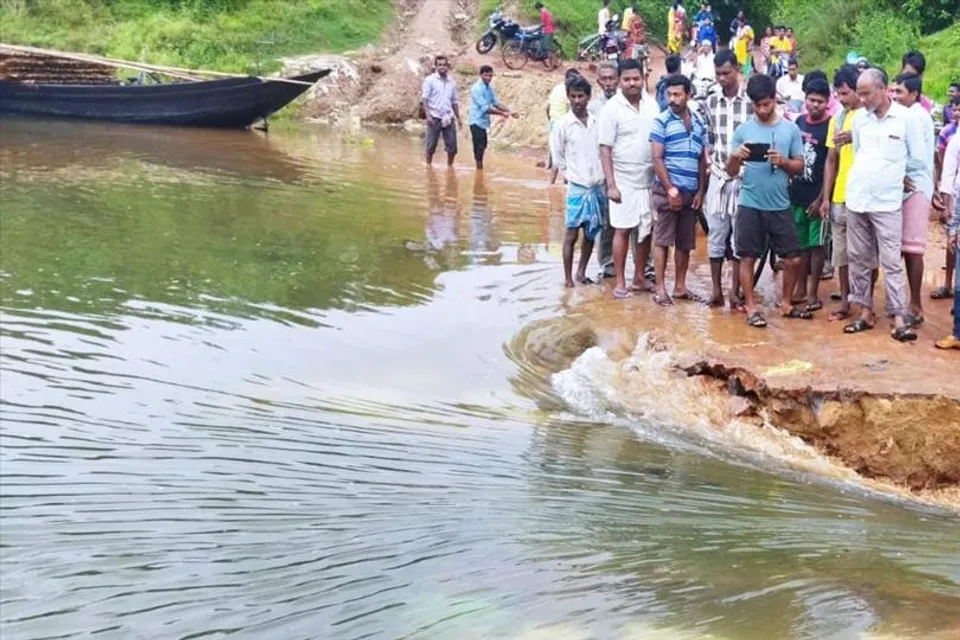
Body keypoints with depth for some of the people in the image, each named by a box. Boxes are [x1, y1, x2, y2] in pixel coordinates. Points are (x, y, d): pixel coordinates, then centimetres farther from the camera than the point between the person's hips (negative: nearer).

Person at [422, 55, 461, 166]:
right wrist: (428, 115, -16)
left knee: (452, 146, 2)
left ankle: (450, 166, 17)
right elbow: (425, 99, -6)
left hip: (448, 118, 4)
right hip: (435, 118, -4)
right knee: (431, 146, 2)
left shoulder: (452, 82, 11)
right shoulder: (430, 80, -2)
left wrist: (458, 118, 13)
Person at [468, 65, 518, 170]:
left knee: (482, 146, 14)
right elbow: (485, 108, -21)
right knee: (479, 146, -7)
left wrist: (509, 111, -2)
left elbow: (496, 103, 12)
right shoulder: (477, 88, -18)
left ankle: (480, 167, 24)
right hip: (477, 121, -9)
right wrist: (502, 114, -21)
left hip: (484, 122, 9)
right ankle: (479, 168, -1)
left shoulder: (489, 88, 9)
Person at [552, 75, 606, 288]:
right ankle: (567, 277, 3)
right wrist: (571, 173, 2)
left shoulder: (597, 122, 2)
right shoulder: (563, 124, -6)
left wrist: (602, 174, 4)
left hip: (597, 186, 4)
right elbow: (558, 157, 2)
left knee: (591, 233, 10)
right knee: (572, 233, -3)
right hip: (577, 187, -3)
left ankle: (581, 273, 22)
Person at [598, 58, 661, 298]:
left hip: (650, 180, 4)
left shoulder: (652, 104, 4)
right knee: (623, 230, 0)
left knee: (646, 230, 9)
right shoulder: (612, 108, -9)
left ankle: (639, 278, 21)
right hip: (624, 181, -4)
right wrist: (610, 184, -14)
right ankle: (620, 282, 7)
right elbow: (605, 149, -9)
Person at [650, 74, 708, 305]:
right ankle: (660, 289, 1)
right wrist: (670, 189, -13)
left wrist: (700, 191, 5)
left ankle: (680, 286, 17)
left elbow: (702, 160, 14)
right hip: (667, 190, -5)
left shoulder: (698, 123, 10)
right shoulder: (662, 121, -4)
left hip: (691, 192, 5)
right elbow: (657, 159, -8)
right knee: (663, 240, -2)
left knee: (685, 243, 9)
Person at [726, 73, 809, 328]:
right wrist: (735, 156, -19)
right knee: (747, 257, 3)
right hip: (750, 205, -1)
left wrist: (783, 161, -15)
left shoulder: (791, 129, 3)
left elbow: (799, 167, 5)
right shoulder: (743, 130, 1)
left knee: (794, 258, 3)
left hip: (780, 205, 1)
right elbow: (731, 171, 2)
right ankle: (751, 307, 15)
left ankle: (785, 303, 22)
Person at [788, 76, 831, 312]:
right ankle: (800, 290, 20)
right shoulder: (799, 122, 8)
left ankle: (813, 294, 7)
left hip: (816, 196, -5)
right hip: (796, 194, 5)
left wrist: (821, 198, -13)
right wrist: (789, 187, 9)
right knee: (800, 244, 12)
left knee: (816, 244, 1)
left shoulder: (830, 127, -8)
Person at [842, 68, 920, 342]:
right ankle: (865, 312, 19)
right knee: (859, 259, 9)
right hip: (856, 200, 4)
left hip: (887, 203, -4)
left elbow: (917, 158, 1)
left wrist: (895, 176, 6)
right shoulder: (859, 118, 5)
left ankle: (898, 319, -4)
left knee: (891, 262, -5)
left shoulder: (905, 117, -7)